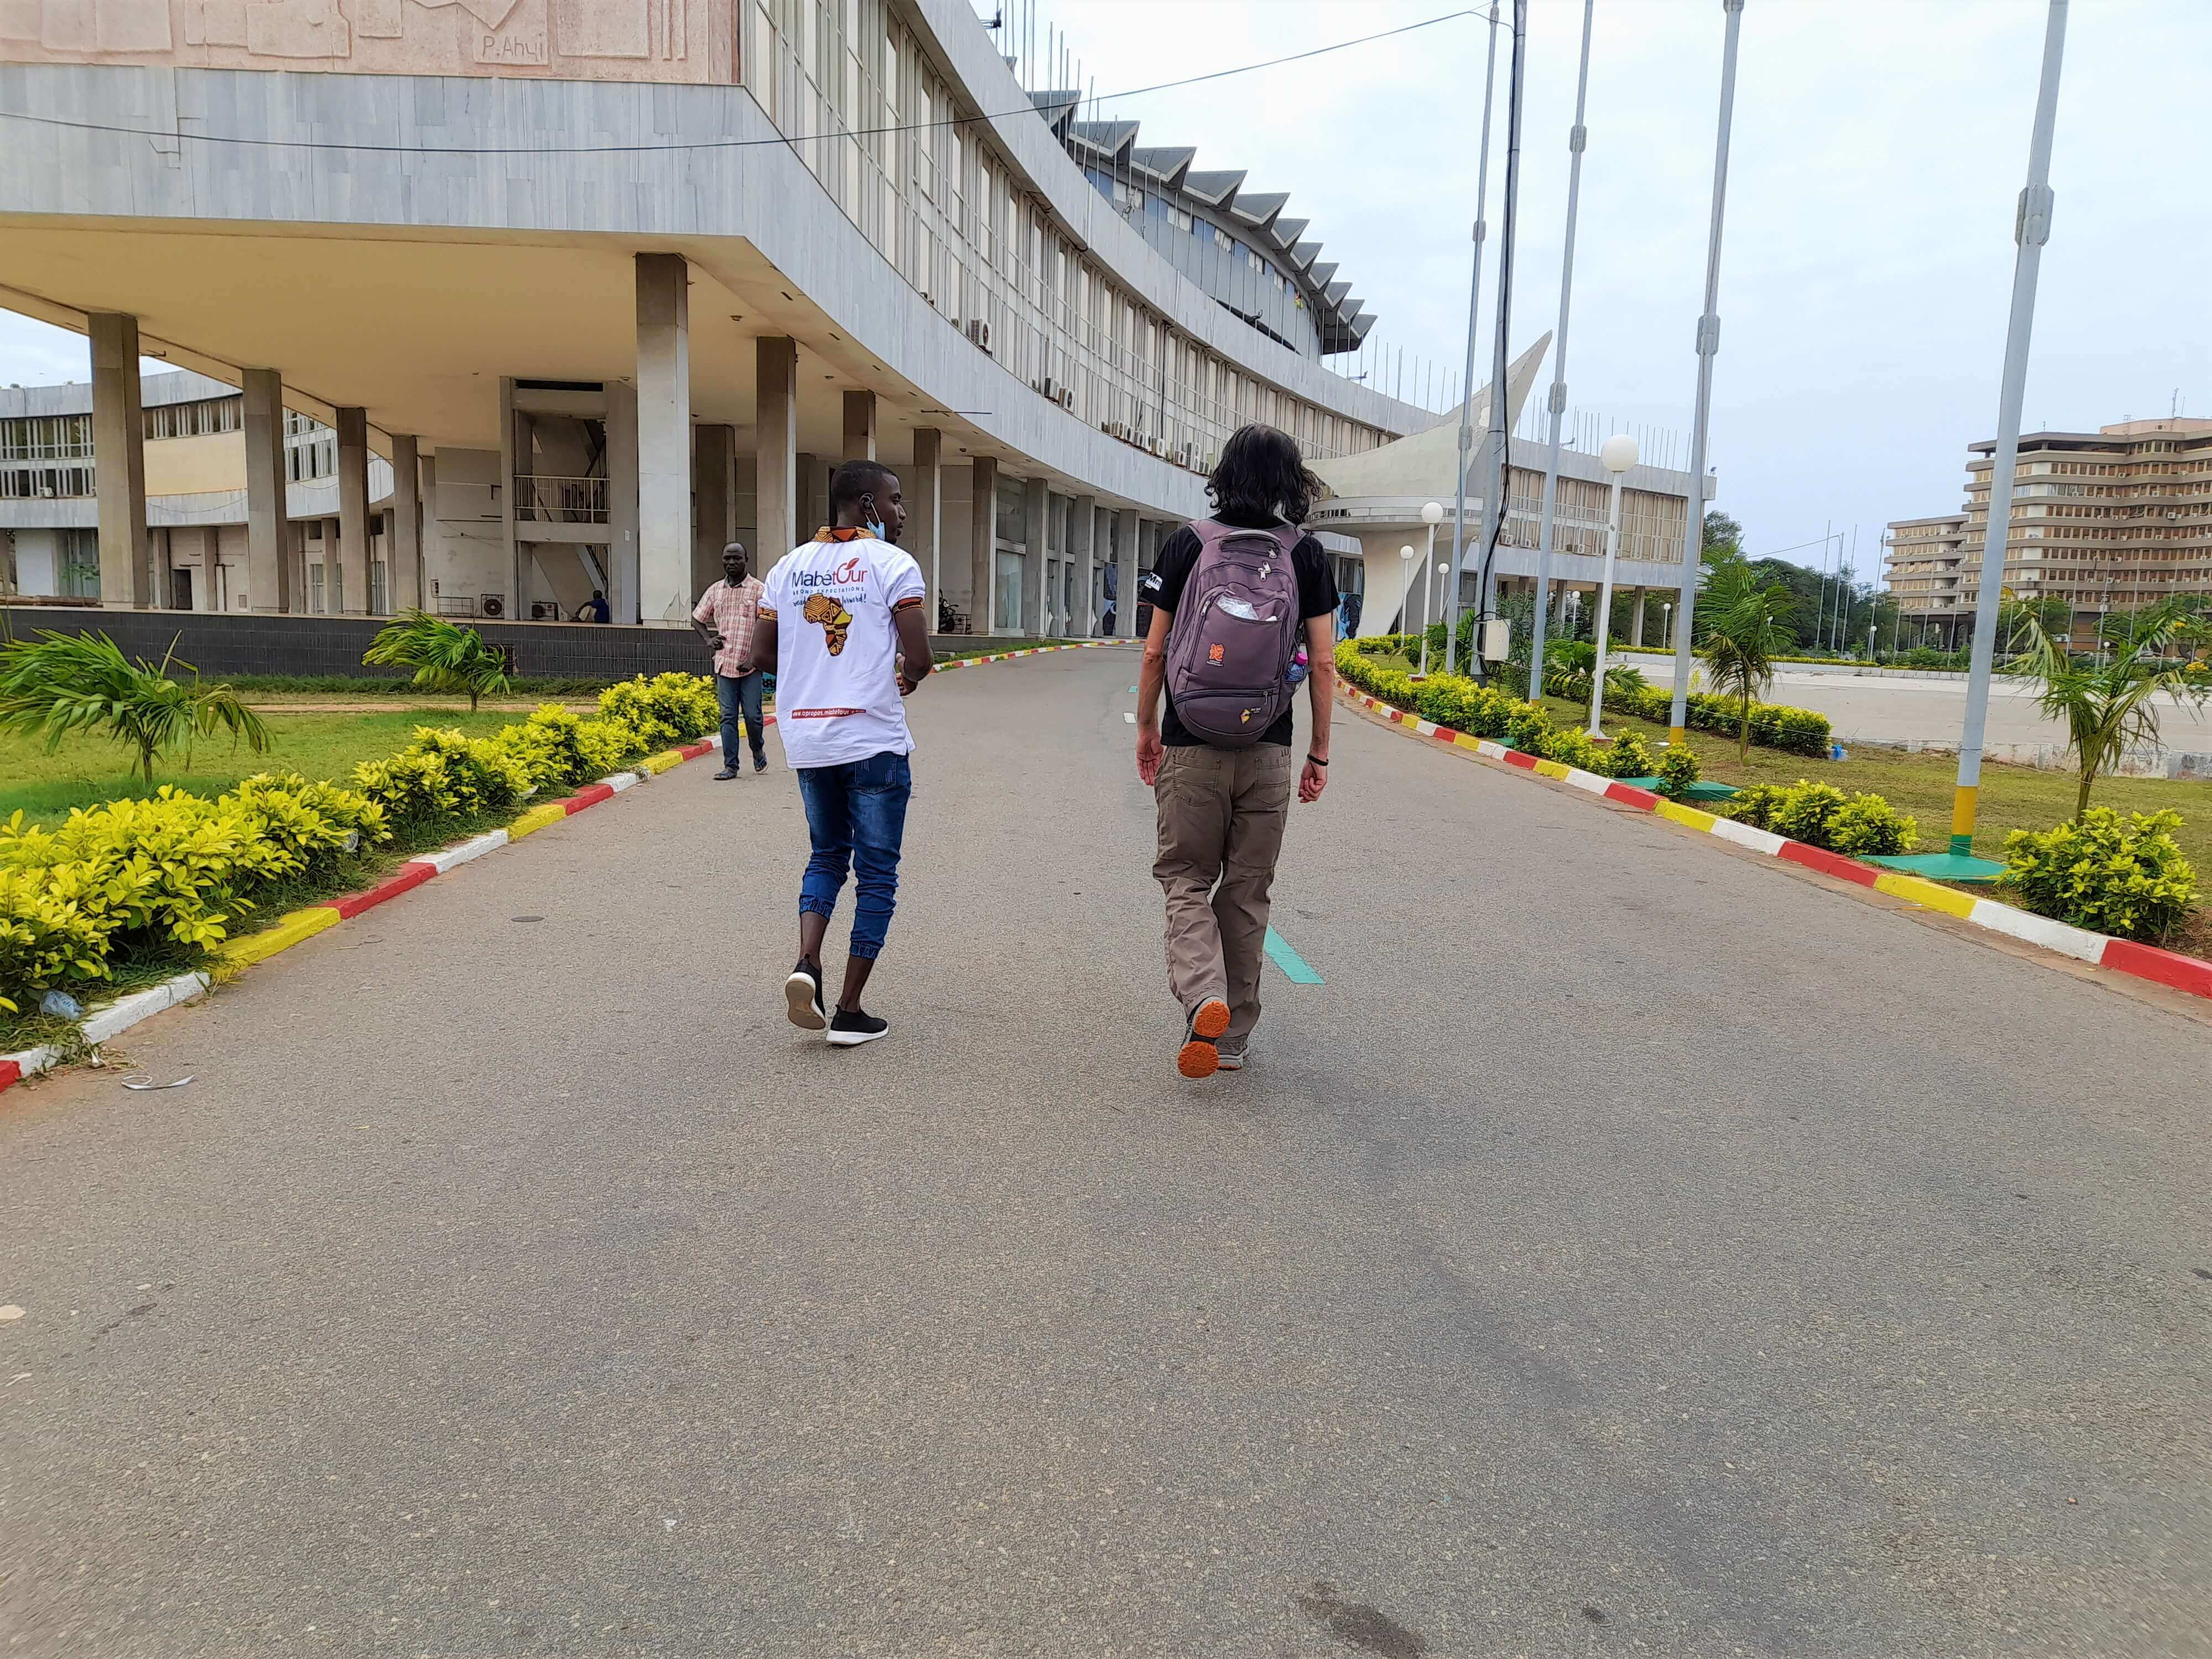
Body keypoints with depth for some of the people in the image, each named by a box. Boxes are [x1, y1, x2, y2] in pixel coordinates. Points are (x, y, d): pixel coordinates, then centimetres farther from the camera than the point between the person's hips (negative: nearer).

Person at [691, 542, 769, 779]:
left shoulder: (758, 589, -1)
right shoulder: (715, 591, 12)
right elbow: (697, 620, 23)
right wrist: (709, 639, 6)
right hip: (724, 663, 3)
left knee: (752, 715, -1)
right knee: (728, 716, 3)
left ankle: (758, 749, 28)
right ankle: (731, 766, 7)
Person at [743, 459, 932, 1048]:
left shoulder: (789, 566, 9)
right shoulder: (893, 564, -8)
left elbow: (760, 655, 9)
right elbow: (918, 659, -16)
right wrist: (907, 678, 6)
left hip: (806, 740, 5)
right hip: (873, 741, -5)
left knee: (827, 855, 22)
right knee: (876, 873, 6)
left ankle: (807, 963, 0)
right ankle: (850, 1011, 9)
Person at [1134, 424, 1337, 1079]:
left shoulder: (1188, 544, -1)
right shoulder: (1306, 554, 1)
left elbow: (1155, 651, 0)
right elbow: (1323, 663, 0)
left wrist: (1146, 727, 13)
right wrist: (1320, 752, 8)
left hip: (1192, 744, -1)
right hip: (1268, 748, 1)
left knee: (1186, 879, 9)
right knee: (1247, 891, 10)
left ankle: (1203, 996, -16)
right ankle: (1232, 1037, 18)